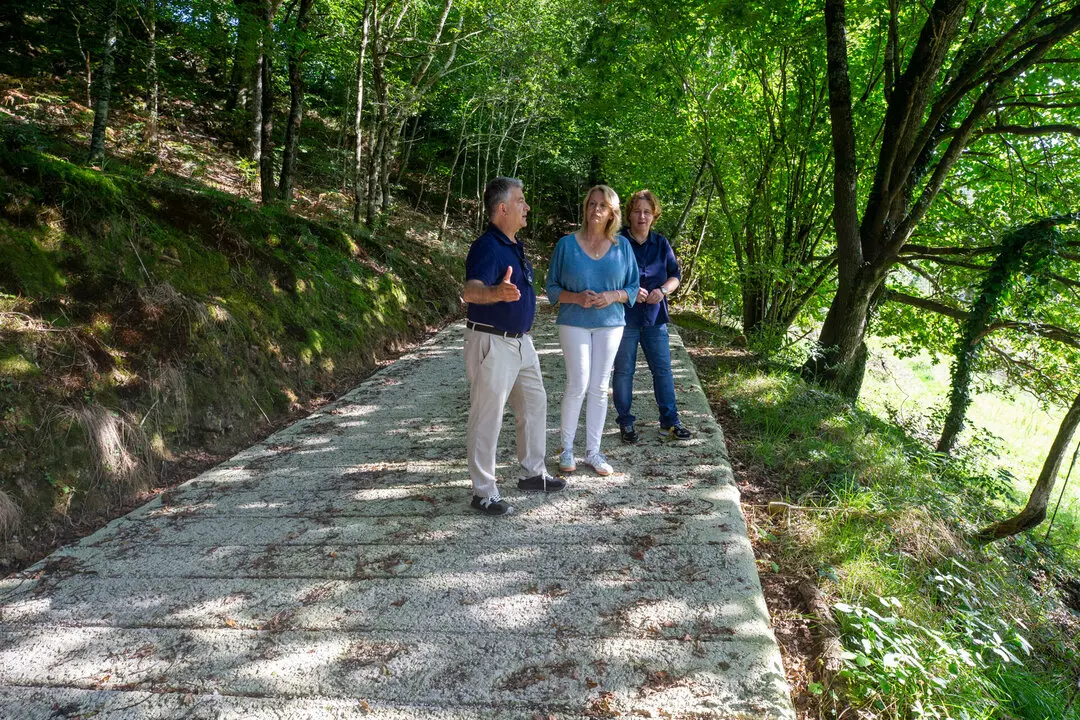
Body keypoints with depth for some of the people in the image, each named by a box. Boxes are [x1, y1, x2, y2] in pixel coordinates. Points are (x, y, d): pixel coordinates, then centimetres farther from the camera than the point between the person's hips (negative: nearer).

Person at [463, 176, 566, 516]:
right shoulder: (487, 247, -20)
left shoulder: (514, 245, 11)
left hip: (521, 341, 10)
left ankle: (532, 473, 34)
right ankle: (484, 492, 10)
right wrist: (497, 292, -56)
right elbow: (471, 290, -38)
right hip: (492, 343, -10)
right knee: (487, 417, -1)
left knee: (534, 404, 18)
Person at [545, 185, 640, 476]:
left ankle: (593, 451, 16)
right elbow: (552, 288, 0)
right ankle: (566, 448, 10)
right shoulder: (566, 244, -2)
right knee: (578, 385, -9)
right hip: (574, 323, -2)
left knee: (600, 388, 6)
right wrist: (577, 297, -18)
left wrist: (613, 296, -14)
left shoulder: (622, 246, 3)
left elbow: (633, 287, 6)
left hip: (610, 323, 3)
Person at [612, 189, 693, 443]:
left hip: (655, 317, 4)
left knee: (663, 369, 6)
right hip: (624, 316, -3)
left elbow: (675, 275, 10)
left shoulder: (661, 243, 9)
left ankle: (670, 422, 16)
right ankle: (625, 423, 16)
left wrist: (663, 290, -11)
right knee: (624, 371, 4)